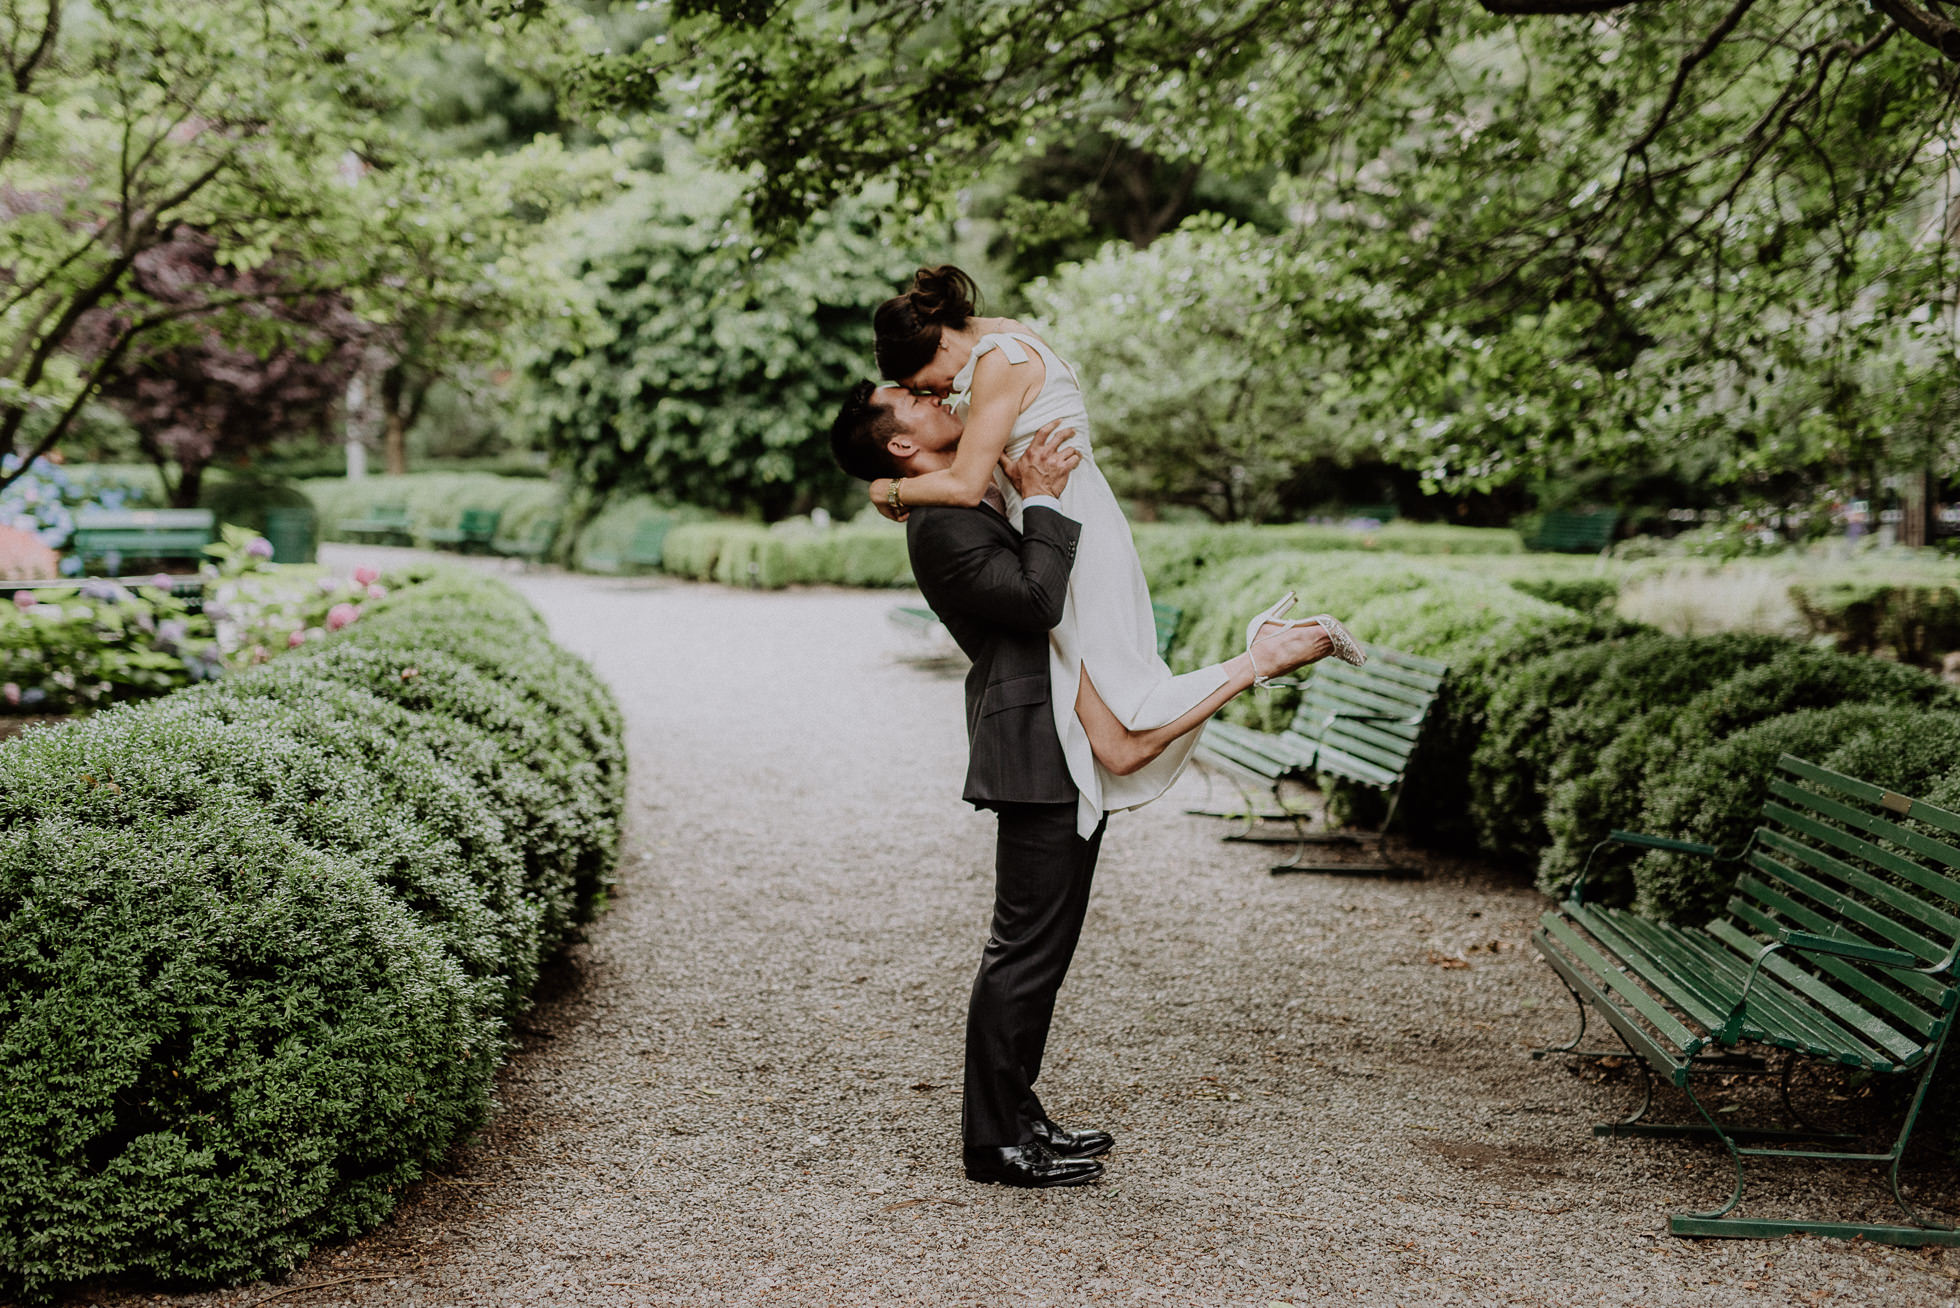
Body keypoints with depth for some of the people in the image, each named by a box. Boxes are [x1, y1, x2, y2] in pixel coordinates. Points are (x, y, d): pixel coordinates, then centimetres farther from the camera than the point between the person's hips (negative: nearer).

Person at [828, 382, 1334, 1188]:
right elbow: (1038, 600, -25)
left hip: (1059, 751, 11)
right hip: (1036, 753, -11)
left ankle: (1015, 1117, 25)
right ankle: (993, 1139, 3)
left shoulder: (966, 509, 18)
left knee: (1039, 945, 16)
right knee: (1027, 948, -5)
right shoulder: (940, 525, -15)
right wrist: (1041, 502, -18)